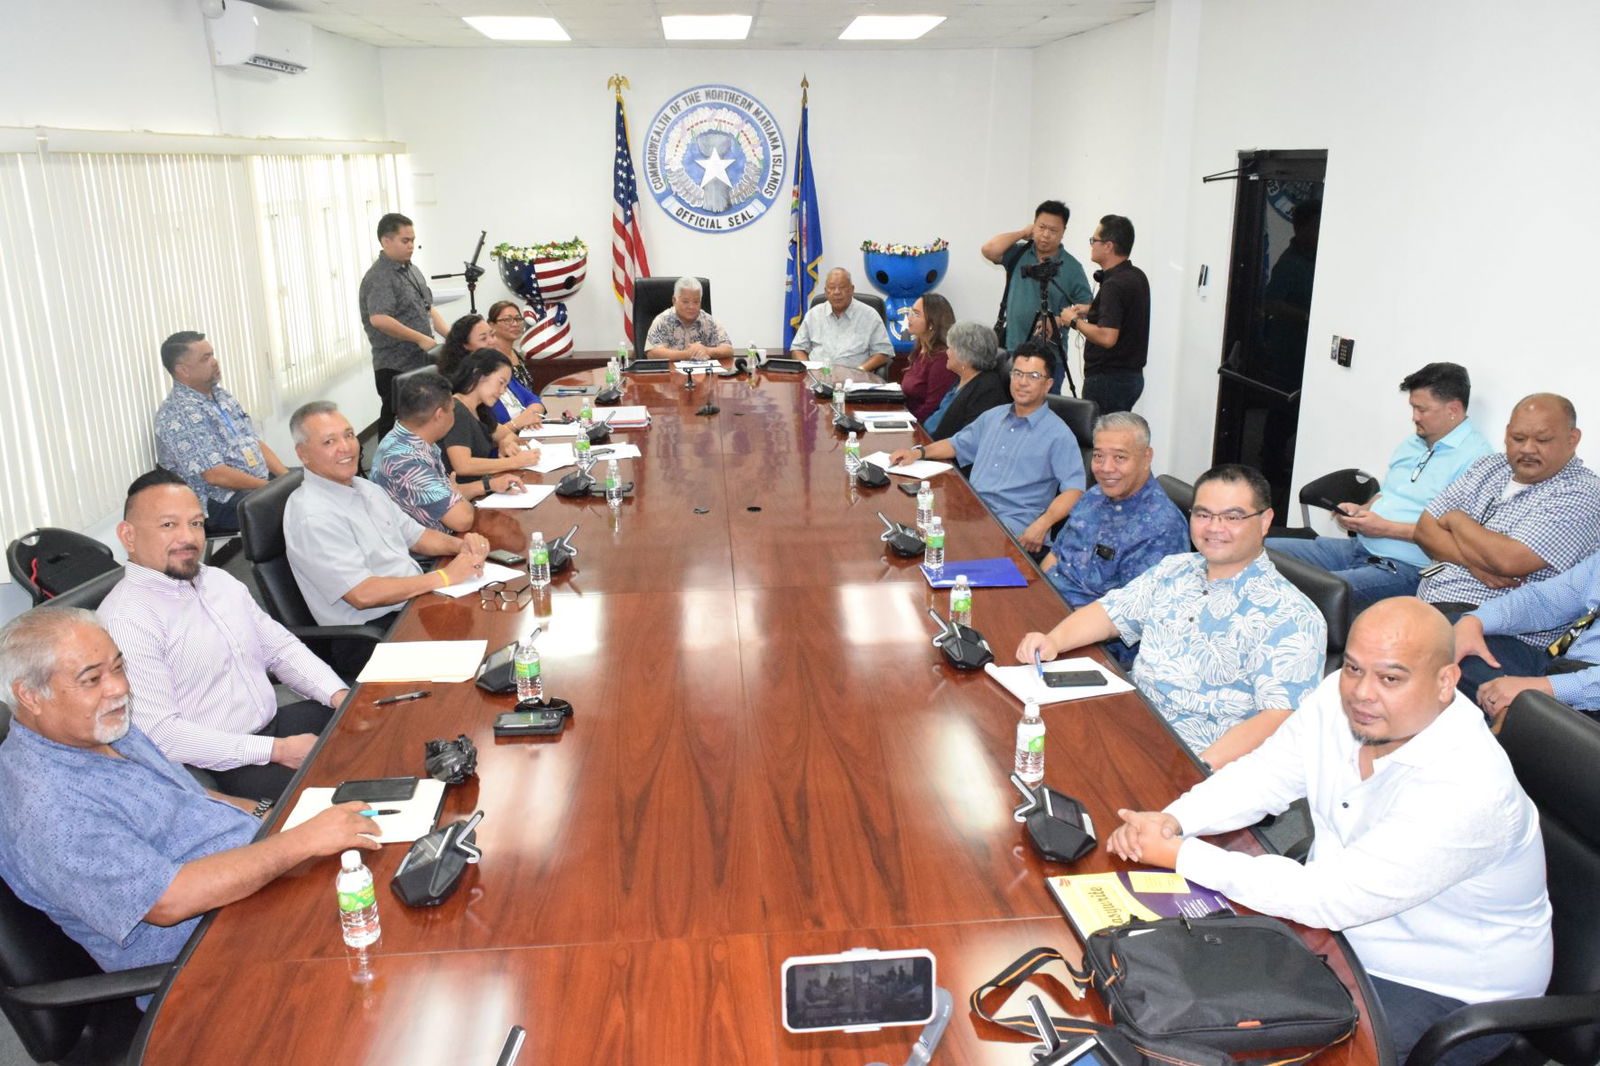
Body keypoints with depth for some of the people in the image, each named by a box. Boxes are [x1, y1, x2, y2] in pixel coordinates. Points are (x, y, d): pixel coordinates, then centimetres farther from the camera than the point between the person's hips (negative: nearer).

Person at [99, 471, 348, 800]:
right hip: (214, 769, -9)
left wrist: (339, 695, -2)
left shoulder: (219, 580, 13)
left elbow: (281, 648, 17)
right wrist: (277, 750, -21)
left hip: (275, 723, 9)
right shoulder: (125, 620, -15)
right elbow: (159, 734, -21)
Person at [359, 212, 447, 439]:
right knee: (395, 422, -2)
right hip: (396, 367, -9)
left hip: (421, 362, 9)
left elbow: (428, 308, 22)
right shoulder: (379, 277, -15)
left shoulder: (411, 269, 14)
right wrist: (420, 338, -23)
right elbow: (379, 319, -28)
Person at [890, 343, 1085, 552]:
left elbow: (1074, 489, -9)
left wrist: (1042, 524, -25)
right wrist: (919, 452, 17)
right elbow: (957, 444, 36)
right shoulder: (992, 417, 20)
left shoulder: (1058, 434, -1)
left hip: (1013, 522, -6)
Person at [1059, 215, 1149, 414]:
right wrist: (1091, 309, 18)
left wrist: (1075, 321, -14)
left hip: (1109, 380, -10)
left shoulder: (1114, 285, -21)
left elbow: (1107, 337, -28)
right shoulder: (1136, 277, 10)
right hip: (1132, 376, 10)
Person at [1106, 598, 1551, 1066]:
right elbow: (1261, 776, 0)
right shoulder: (1339, 699, -12)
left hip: (1449, 993, -6)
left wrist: (1182, 856, -29)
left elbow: (1331, 897, -33)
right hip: (1338, 926, 7)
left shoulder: (1469, 788, -33)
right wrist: (1173, 819, -19)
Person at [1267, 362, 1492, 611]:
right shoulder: (1412, 444, 18)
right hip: (1358, 546, 10)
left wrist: (1386, 528, -16)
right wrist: (1361, 510, 7)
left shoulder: (1474, 457, -12)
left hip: (1404, 568, -9)